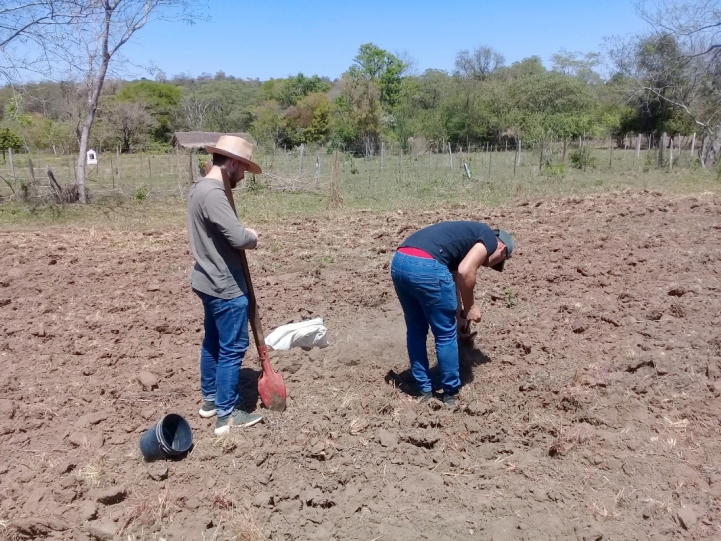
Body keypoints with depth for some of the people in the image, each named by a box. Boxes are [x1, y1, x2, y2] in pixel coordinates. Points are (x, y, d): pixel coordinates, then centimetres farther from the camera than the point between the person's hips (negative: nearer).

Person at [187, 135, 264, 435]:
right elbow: (239, 238, -30)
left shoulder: (200, 188, 10)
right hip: (225, 286, -11)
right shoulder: (212, 194, -24)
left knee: (213, 341, 20)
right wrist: (253, 237, -8)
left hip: (210, 281, 11)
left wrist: (244, 234, -2)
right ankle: (227, 415, 11)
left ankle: (210, 399, 35)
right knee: (232, 348, 0)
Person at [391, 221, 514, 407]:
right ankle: (450, 394, 25)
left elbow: (455, 276, 41)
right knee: (446, 334, 11)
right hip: (426, 267, -8)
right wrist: (470, 307, 8)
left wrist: (459, 316, 49)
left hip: (399, 262, 9)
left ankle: (425, 391, 34)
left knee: (416, 329, 23)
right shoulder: (490, 237, 11)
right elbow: (465, 271, -6)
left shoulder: (467, 237, 34)